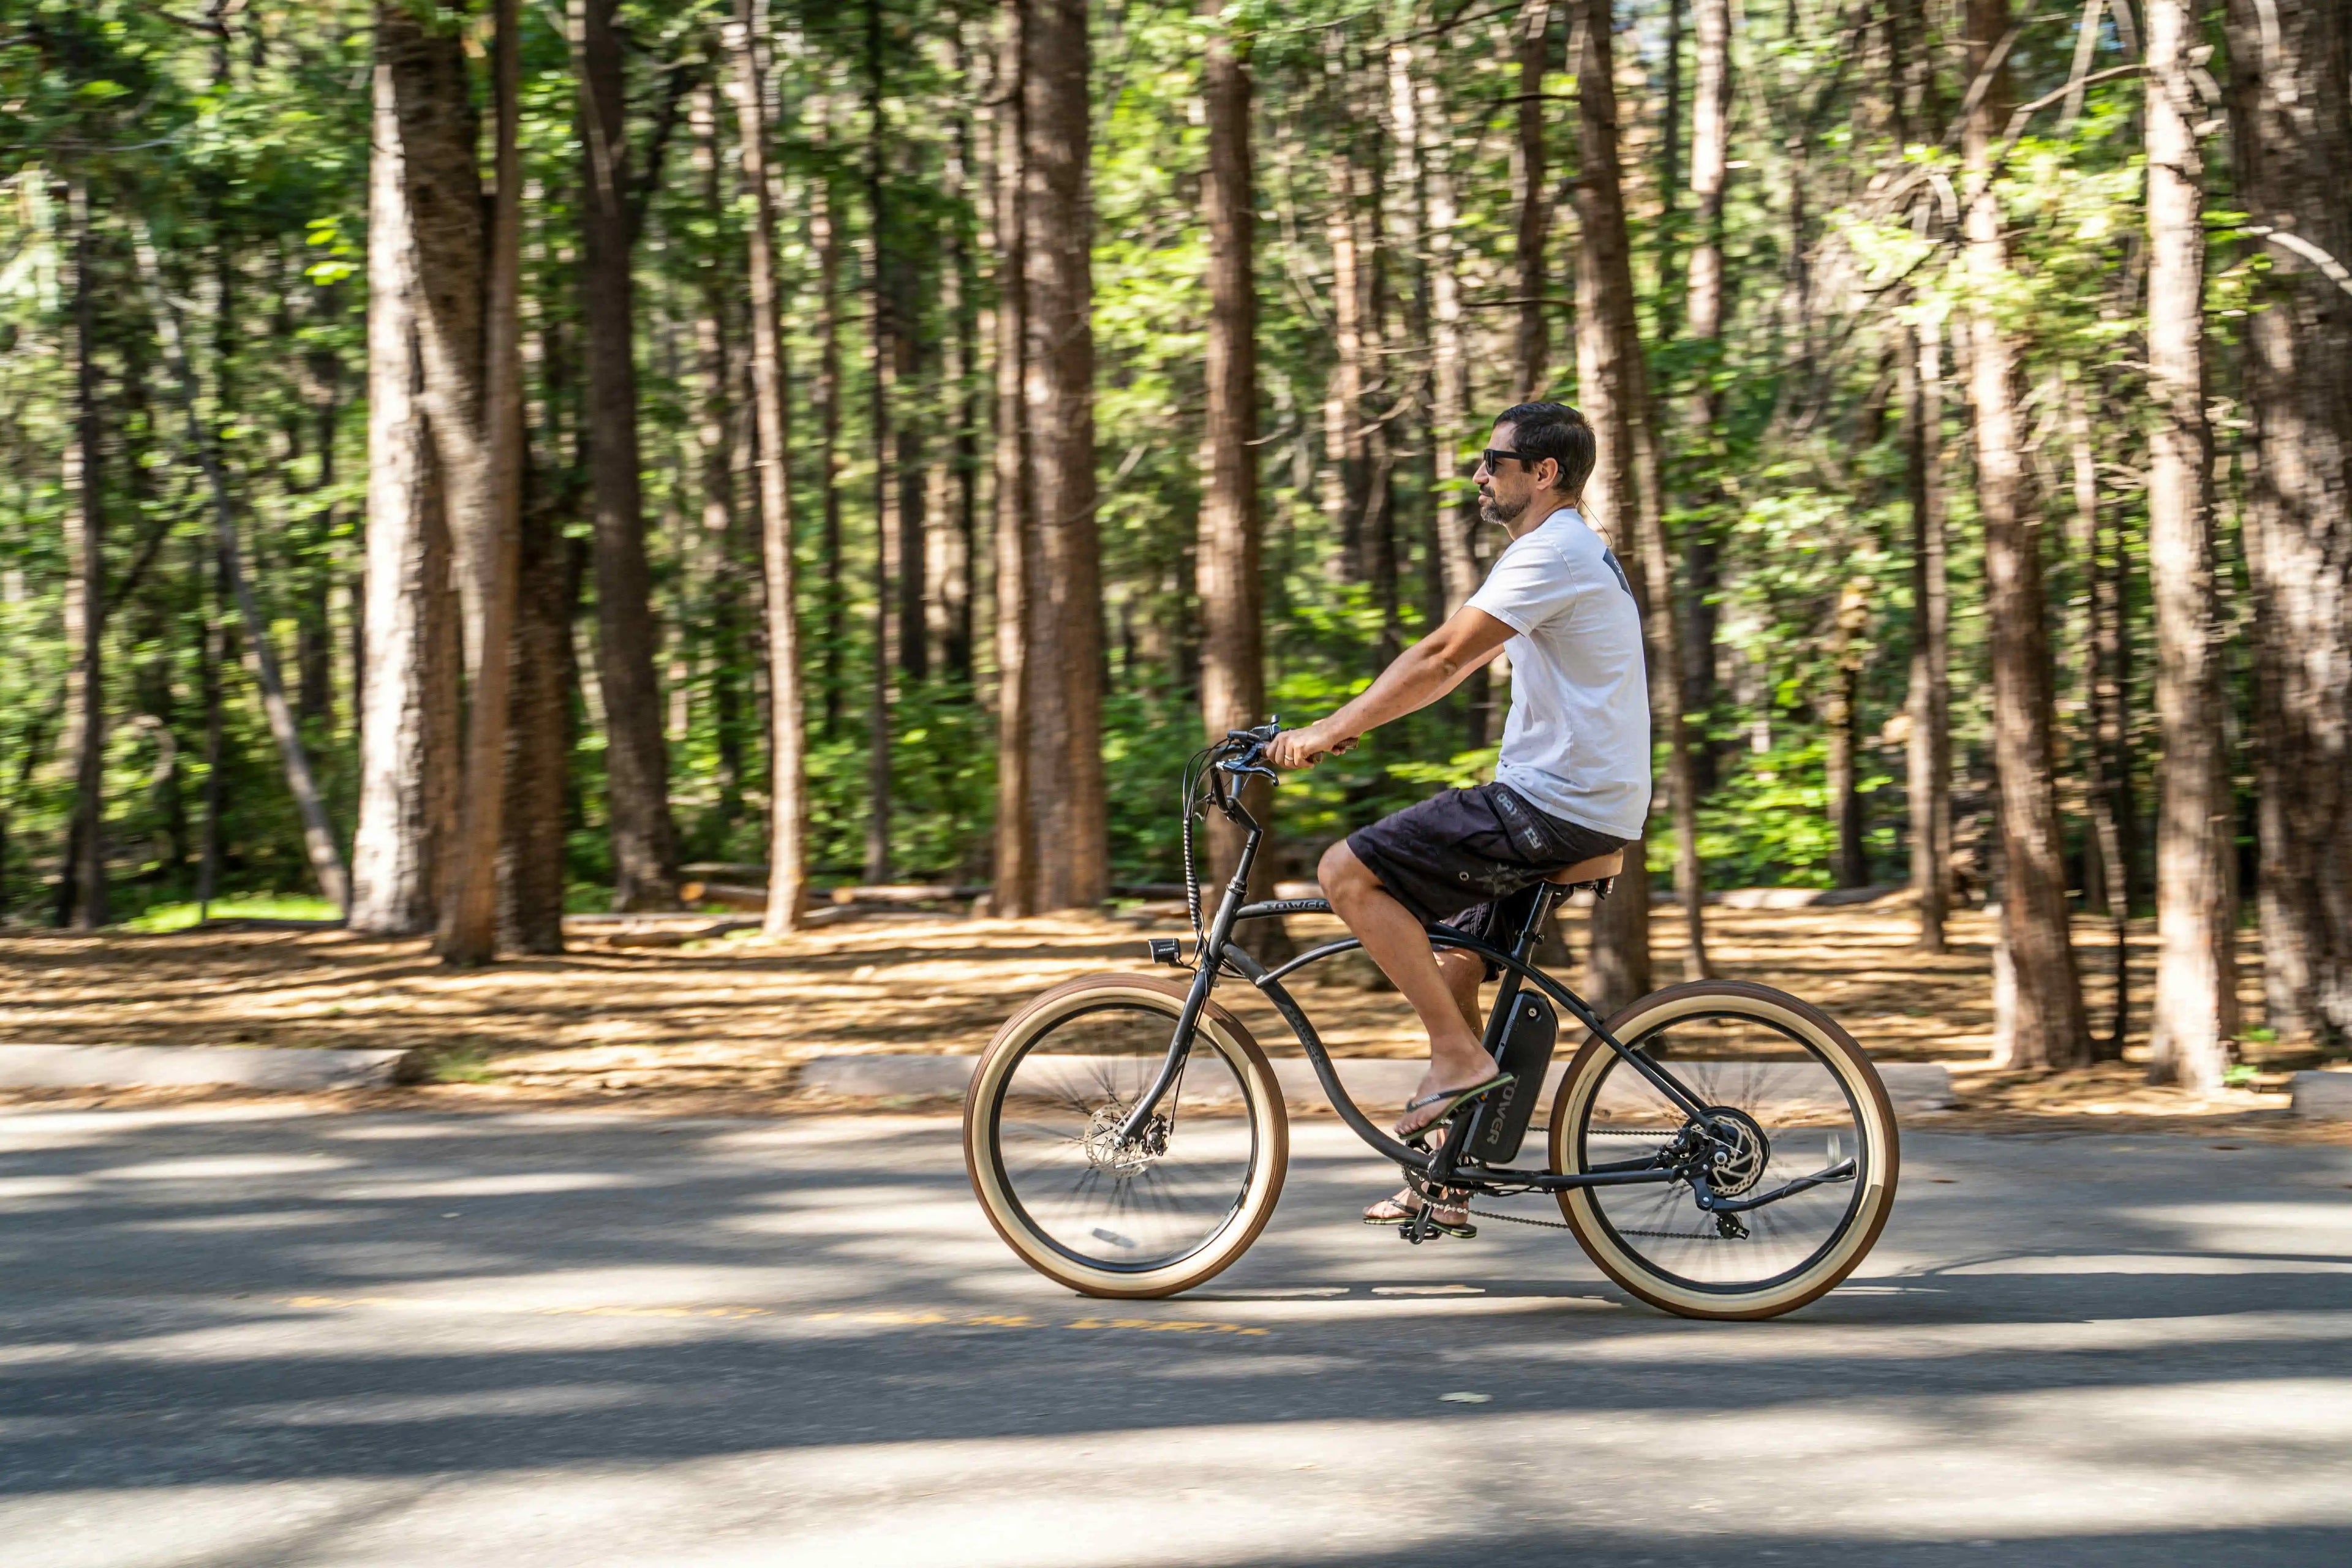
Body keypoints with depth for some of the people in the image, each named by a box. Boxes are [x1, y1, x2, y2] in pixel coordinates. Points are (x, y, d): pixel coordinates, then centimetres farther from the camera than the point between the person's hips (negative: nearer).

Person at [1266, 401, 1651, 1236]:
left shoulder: (1553, 552, -13)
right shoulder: (1570, 552, 21)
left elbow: (1442, 659, -20)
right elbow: (1451, 664, 21)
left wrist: (1329, 732, -16)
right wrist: (1344, 724, 16)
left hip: (1556, 807, -10)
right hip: (1578, 805, 11)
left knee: (1347, 871, -12)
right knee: (1452, 964, 16)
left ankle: (1459, 1056, -9)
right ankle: (1445, 1183, 21)